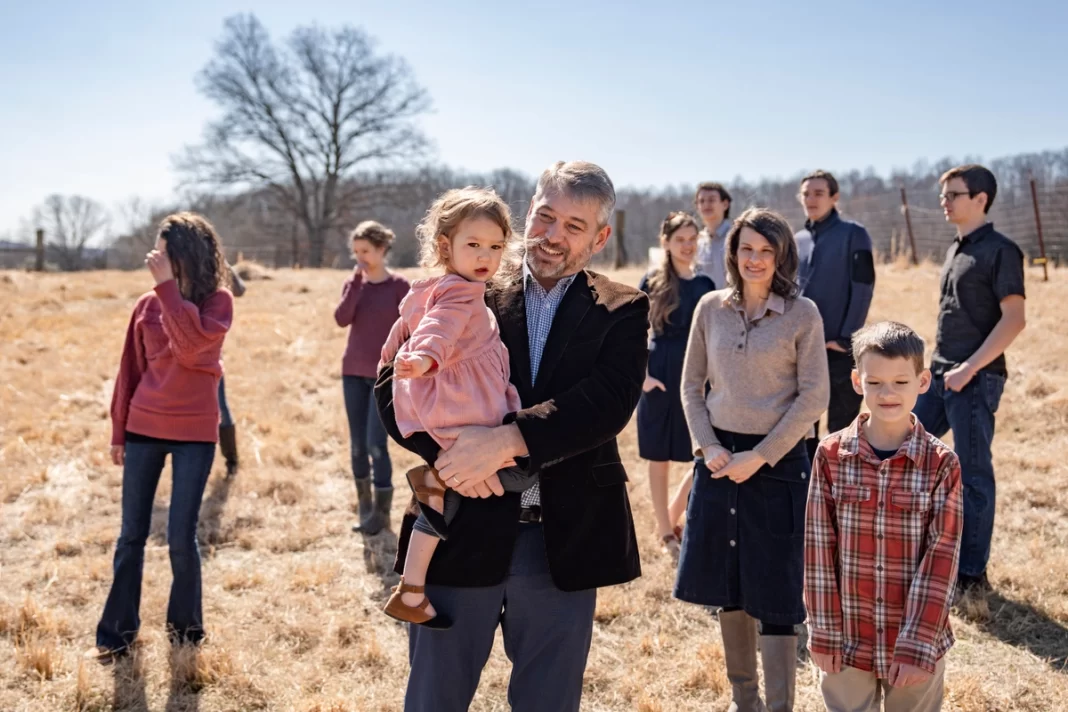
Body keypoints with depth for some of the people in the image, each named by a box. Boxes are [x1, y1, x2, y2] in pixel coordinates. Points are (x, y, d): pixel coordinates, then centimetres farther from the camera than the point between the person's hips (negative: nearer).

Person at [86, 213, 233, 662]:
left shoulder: (218, 301, -5)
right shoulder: (148, 305, 4)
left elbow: (191, 344, -24)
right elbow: (131, 370, 9)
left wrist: (168, 286, -22)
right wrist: (118, 430, 9)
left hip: (195, 432, -3)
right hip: (144, 428, 3)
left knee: (181, 537, 1)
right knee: (131, 535, 6)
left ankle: (185, 628, 21)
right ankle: (117, 634, 16)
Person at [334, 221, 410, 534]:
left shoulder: (398, 286, -5)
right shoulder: (354, 283, 7)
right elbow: (342, 319, -10)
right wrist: (356, 281, -14)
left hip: (385, 376, -5)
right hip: (353, 373, 5)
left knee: (376, 444, -8)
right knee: (357, 444, 7)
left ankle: (382, 513, 3)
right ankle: (364, 506, 19)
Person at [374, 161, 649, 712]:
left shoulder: (620, 311, 2)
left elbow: (610, 403, -14)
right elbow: (394, 386, -2)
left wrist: (507, 441, -24)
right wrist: (446, 449, -20)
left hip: (564, 542, 0)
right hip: (465, 535, 0)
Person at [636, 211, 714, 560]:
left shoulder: (705, 285, 7)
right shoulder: (652, 282, -3)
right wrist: (641, 376, -11)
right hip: (661, 377, -3)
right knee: (660, 459, 6)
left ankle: (671, 519, 22)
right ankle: (666, 533, 19)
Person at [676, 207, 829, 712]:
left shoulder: (802, 314, -5)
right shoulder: (710, 309, 4)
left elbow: (814, 396, -8)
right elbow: (692, 386, 8)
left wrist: (760, 456, -12)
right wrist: (708, 446, -6)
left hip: (778, 460, -4)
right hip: (720, 458, 4)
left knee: (774, 594, 0)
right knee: (728, 587, 12)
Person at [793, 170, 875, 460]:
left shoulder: (853, 234, -4)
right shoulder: (797, 240, 12)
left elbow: (863, 289, -10)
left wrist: (845, 340, -14)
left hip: (839, 350, -6)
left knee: (841, 428, 2)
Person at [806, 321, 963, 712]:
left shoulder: (941, 464, -9)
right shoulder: (831, 455, -6)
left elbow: (941, 557, -10)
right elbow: (819, 547, -3)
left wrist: (918, 645, -14)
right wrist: (823, 631, -3)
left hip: (917, 641, -1)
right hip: (848, 642, 1)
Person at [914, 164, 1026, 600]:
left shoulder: (1000, 251, -9)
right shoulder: (955, 251, 16)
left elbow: (1014, 319, -15)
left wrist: (969, 368, -19)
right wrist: (940, 367, 14)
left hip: (976, 380, -8)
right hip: (939, 375, 8)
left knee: (973, 475, -2)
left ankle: (972, 576, 9)